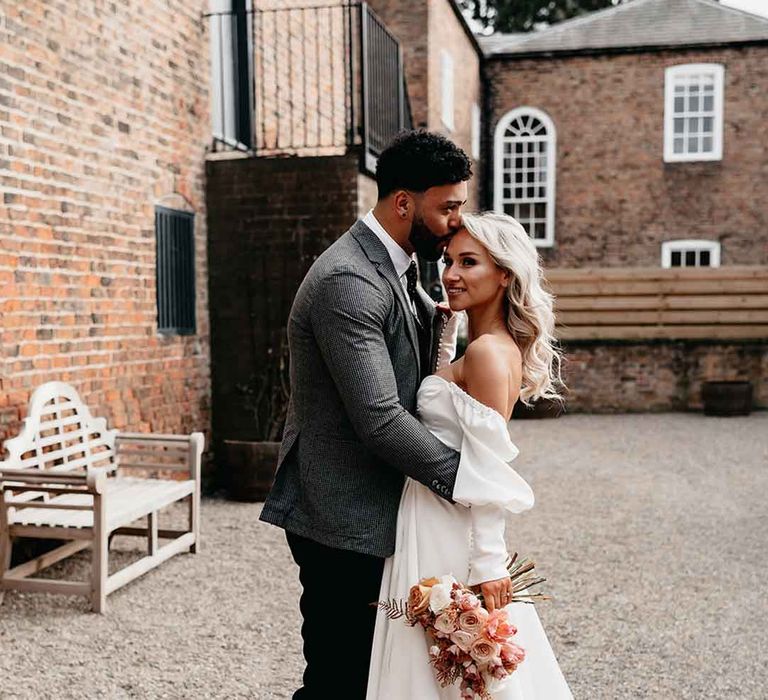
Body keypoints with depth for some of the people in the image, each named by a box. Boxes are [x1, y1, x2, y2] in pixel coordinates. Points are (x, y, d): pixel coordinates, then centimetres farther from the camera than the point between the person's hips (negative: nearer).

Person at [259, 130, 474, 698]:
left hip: (368, 513, 10)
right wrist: (466, 479, -17)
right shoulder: (348, 281, -21)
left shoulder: (396, 271, 12)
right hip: (342, 519, -10)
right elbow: (379, 420, -25)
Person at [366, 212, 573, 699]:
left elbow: (487, 471, -20)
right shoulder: (497, 347, 10)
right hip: (437, 528, 9)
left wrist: (488, 563, -19)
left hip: (451, 536, -9)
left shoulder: (487, 352, -18)